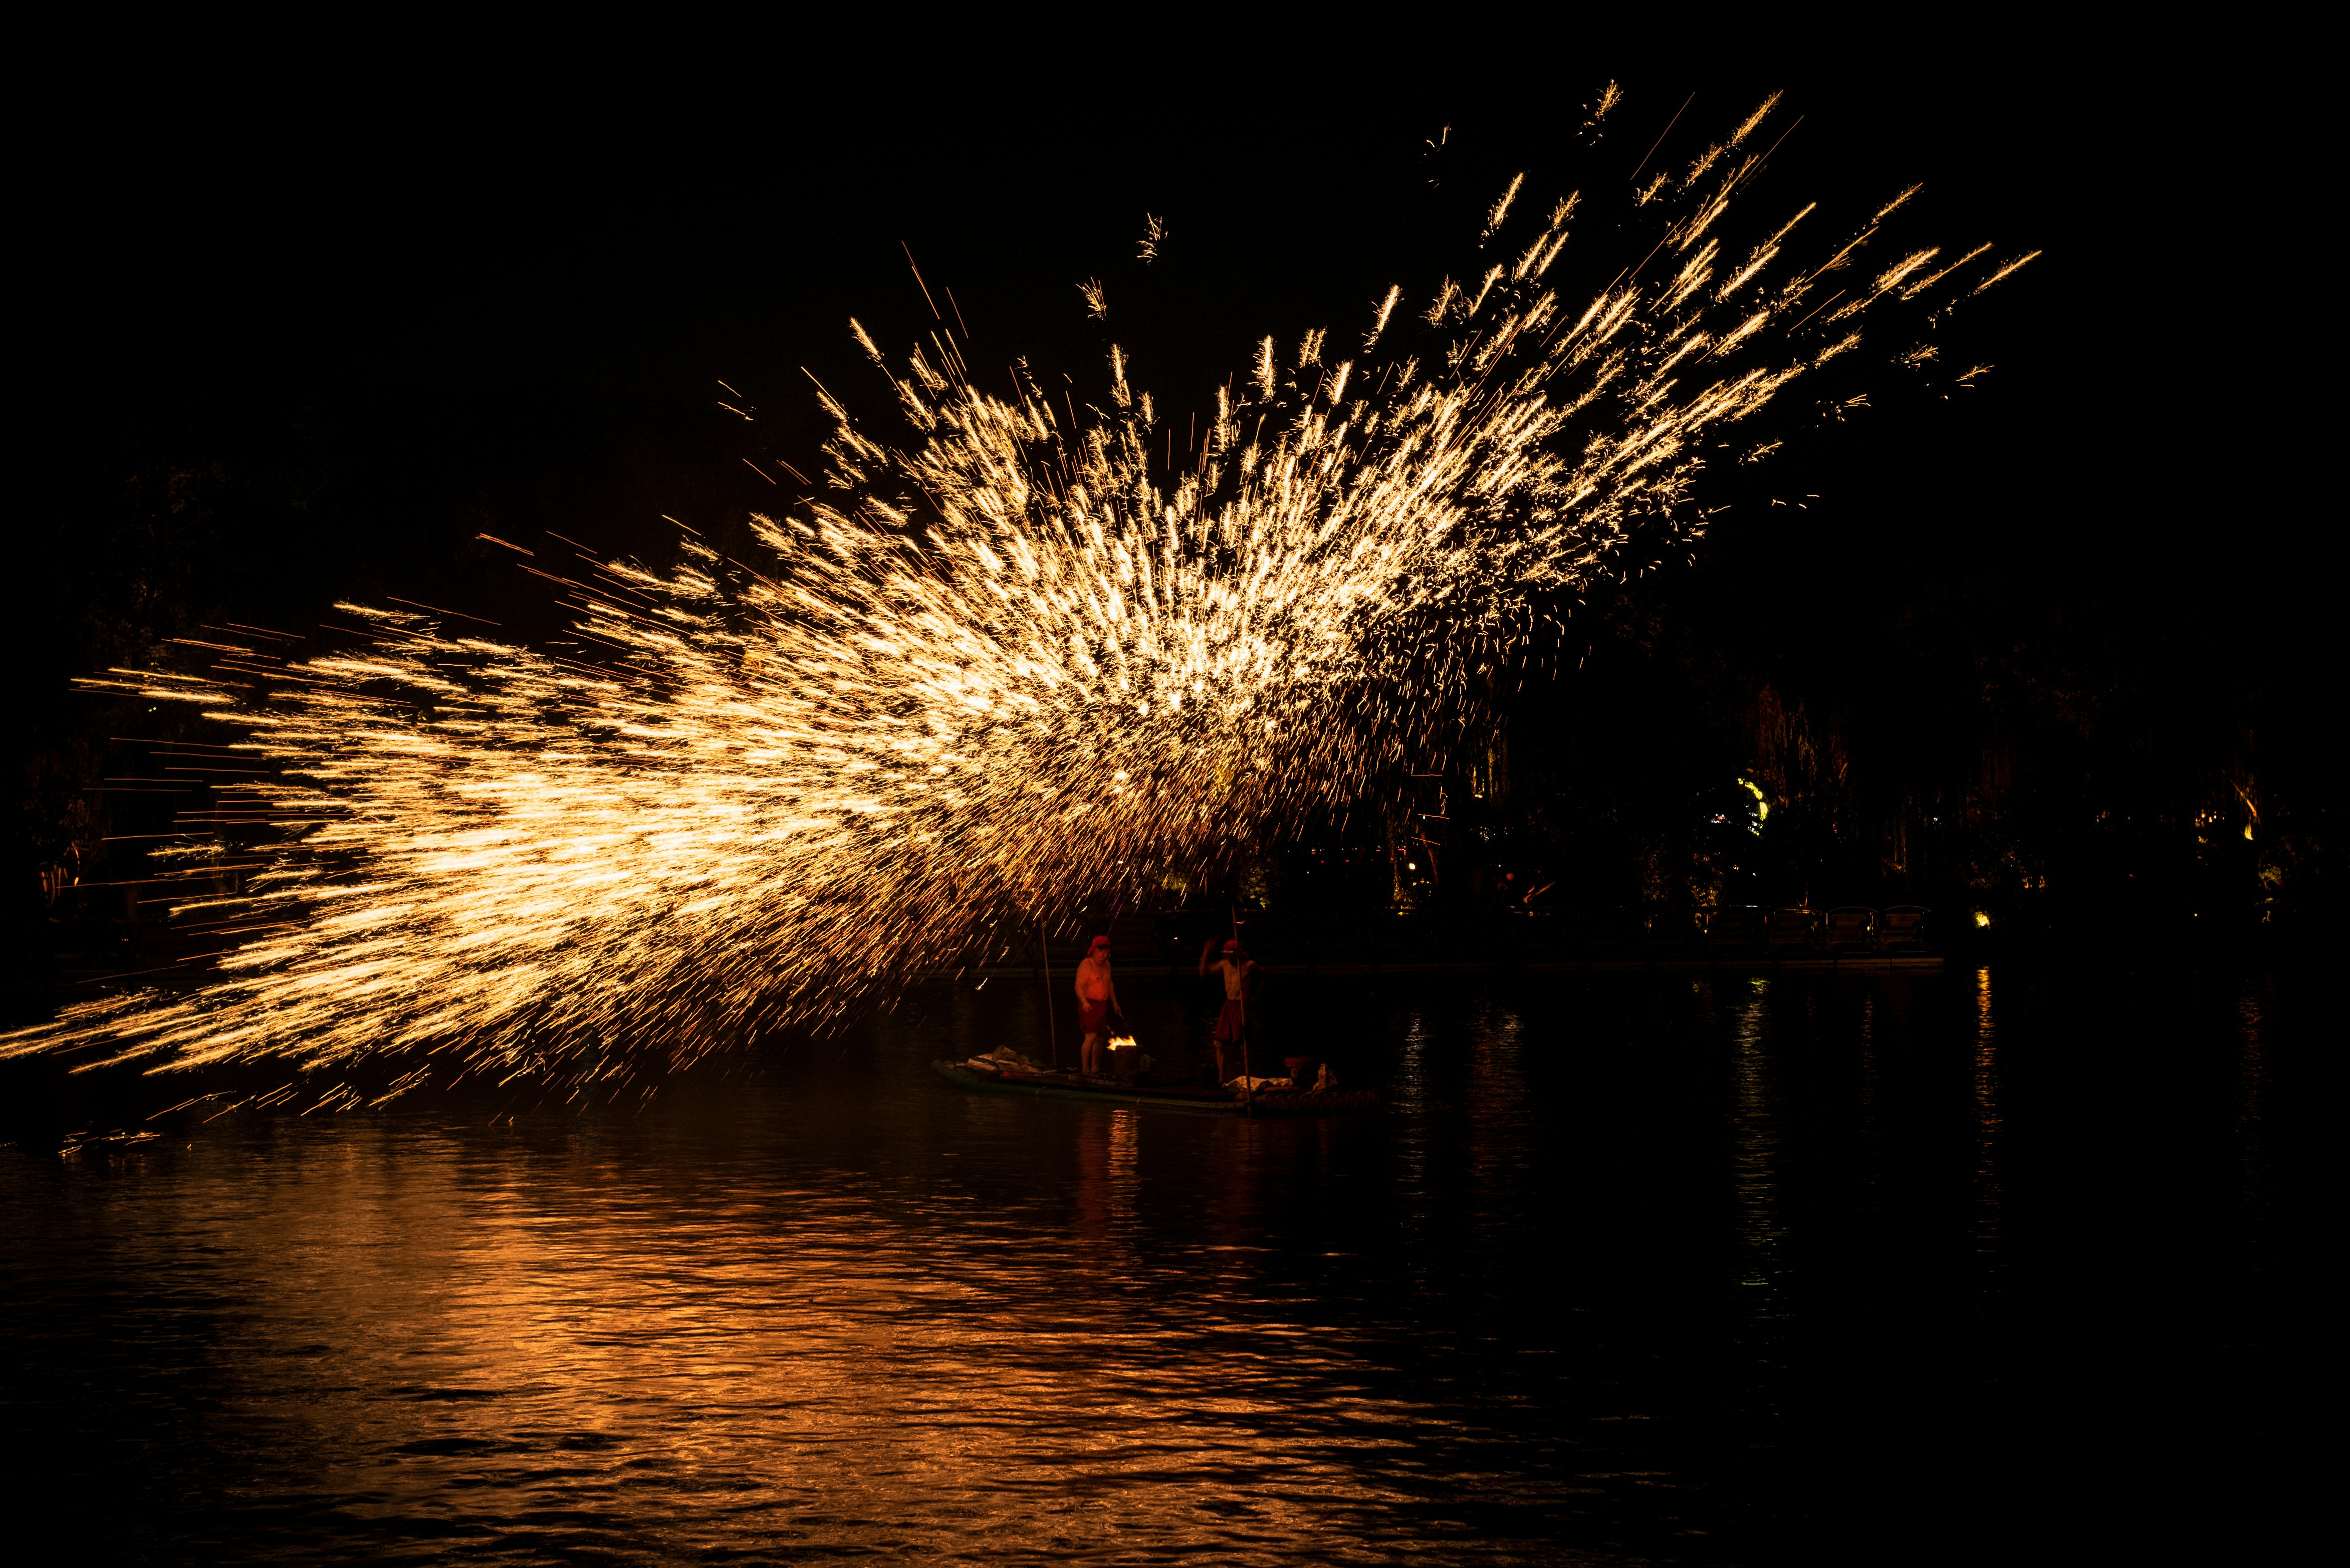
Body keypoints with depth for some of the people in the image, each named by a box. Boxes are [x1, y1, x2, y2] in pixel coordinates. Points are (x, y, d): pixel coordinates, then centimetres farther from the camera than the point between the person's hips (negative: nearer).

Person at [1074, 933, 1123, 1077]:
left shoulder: (1106, 965, 14)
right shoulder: (1086, 965, -11)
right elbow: (1079, 986, -20)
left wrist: (1114, 1002, 23)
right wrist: (1084, 1002, -35)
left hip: (1103, 1005, 8)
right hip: (1089, 1005, -8)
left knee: (1101, 1038, 8)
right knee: (1091, 1036, -16)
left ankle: (1095, 1069, 16)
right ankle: (1085, 1069, -13)